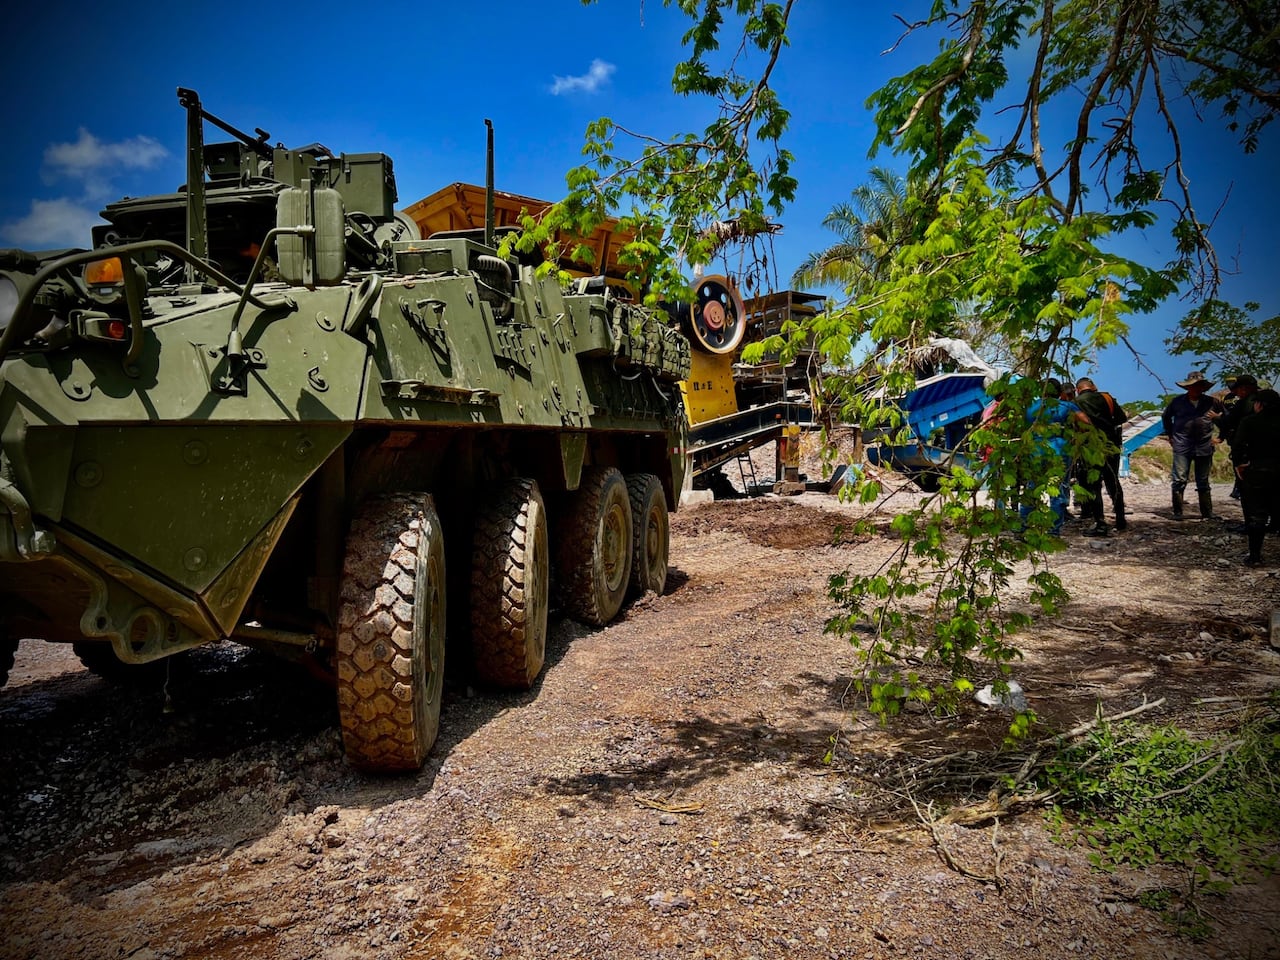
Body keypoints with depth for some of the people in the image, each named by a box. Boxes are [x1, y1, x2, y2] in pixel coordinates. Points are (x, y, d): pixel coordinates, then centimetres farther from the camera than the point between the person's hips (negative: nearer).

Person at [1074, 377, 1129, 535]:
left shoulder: (1076, 402, -2)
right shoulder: (1106, 398, 5)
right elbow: (1121, 417, 4)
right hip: (1111, 446, 3)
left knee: (1093, 486, 0)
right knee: (1113, 483, 16)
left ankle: (1099, 524, -7)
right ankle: (1120, 521, 23)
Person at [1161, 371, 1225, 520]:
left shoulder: (1212, 402, 4)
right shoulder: (1177, 402, 3)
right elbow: (1166, 416, 19)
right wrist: (1170, 435, 15)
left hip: (1204, 447, 2)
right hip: (1182, 447, -1)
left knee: (1203, 482, 10)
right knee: (1180, 480, -6)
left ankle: (1207, 512, 17)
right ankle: (1177, 512, 1)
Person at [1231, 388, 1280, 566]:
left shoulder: (1250, 421, -7)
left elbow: (1238, 444, -18)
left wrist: (1239, 462, -6)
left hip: (1255, 471, -3)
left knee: (1255, 515, 2)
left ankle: (1255, 556, 3)